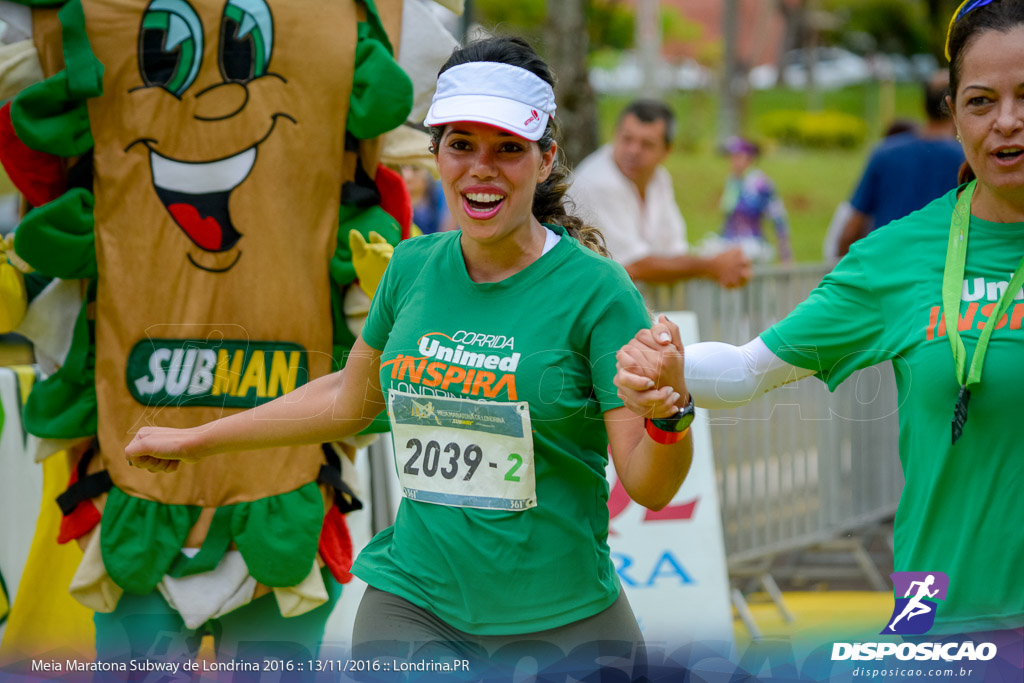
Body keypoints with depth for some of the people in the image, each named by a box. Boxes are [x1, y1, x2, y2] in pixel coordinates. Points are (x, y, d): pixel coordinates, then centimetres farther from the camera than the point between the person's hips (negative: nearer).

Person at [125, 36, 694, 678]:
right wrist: (195, 441, 25)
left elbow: (648, 486, -13)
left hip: (563, 623, -3)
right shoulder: (414, 267, 1)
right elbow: (350, 398, 19)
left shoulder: (595, 290, -12)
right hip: (414, 603, 3)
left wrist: (669, 415, -35)